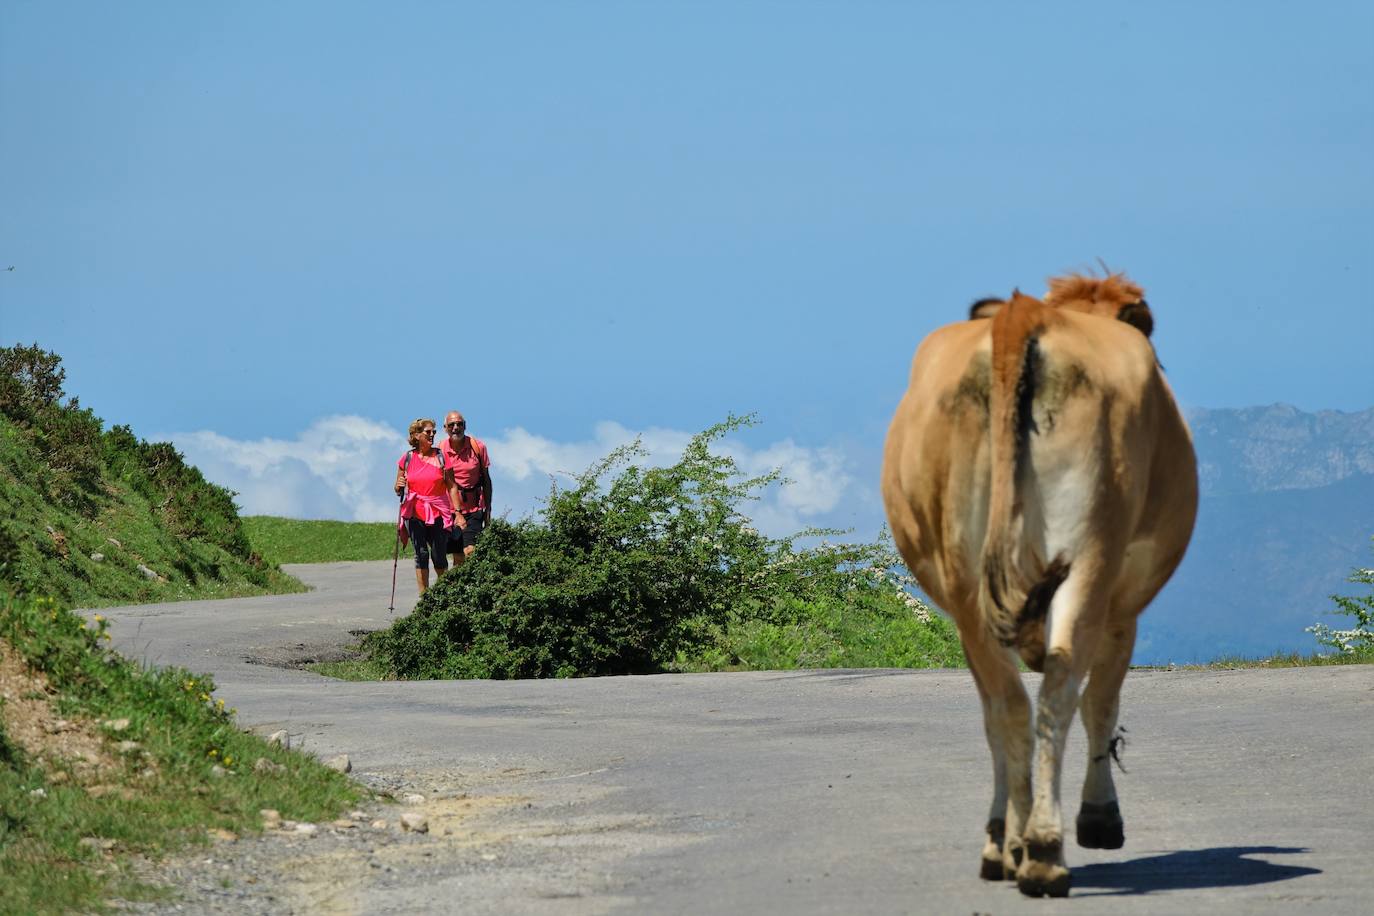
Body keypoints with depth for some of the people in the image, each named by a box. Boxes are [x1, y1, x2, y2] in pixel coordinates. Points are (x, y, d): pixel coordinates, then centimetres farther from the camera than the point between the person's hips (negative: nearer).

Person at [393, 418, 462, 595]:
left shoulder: (441, 457, 0)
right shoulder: (407, 459, 4)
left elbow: (451, 486, 1)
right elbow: (398, 490, 12)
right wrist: (399, 487, -12)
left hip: (438, 513, -1)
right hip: (415, 513, 1)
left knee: (439, 555, 0)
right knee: (421, 554, 0)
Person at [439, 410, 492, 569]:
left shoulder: (478, 447, -2)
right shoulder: (440, 450, -2)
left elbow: (486, 479, 6)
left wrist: (488, 509, 3)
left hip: (474, 508, -1)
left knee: (470, 551, -16)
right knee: (458, 557, 3)